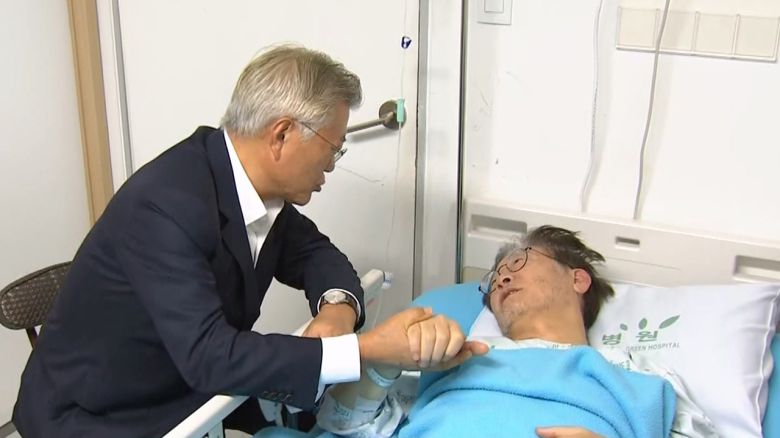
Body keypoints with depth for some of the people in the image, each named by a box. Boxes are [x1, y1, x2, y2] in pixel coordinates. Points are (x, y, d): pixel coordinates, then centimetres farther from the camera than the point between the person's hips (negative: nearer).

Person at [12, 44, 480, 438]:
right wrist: (368, 348, -32)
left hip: (188, 384, 7)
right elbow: (210, 355, -33)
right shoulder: (166, 206, -30)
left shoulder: (257, 182, -8)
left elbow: (314, 252, 6)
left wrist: (338, 308, -16)